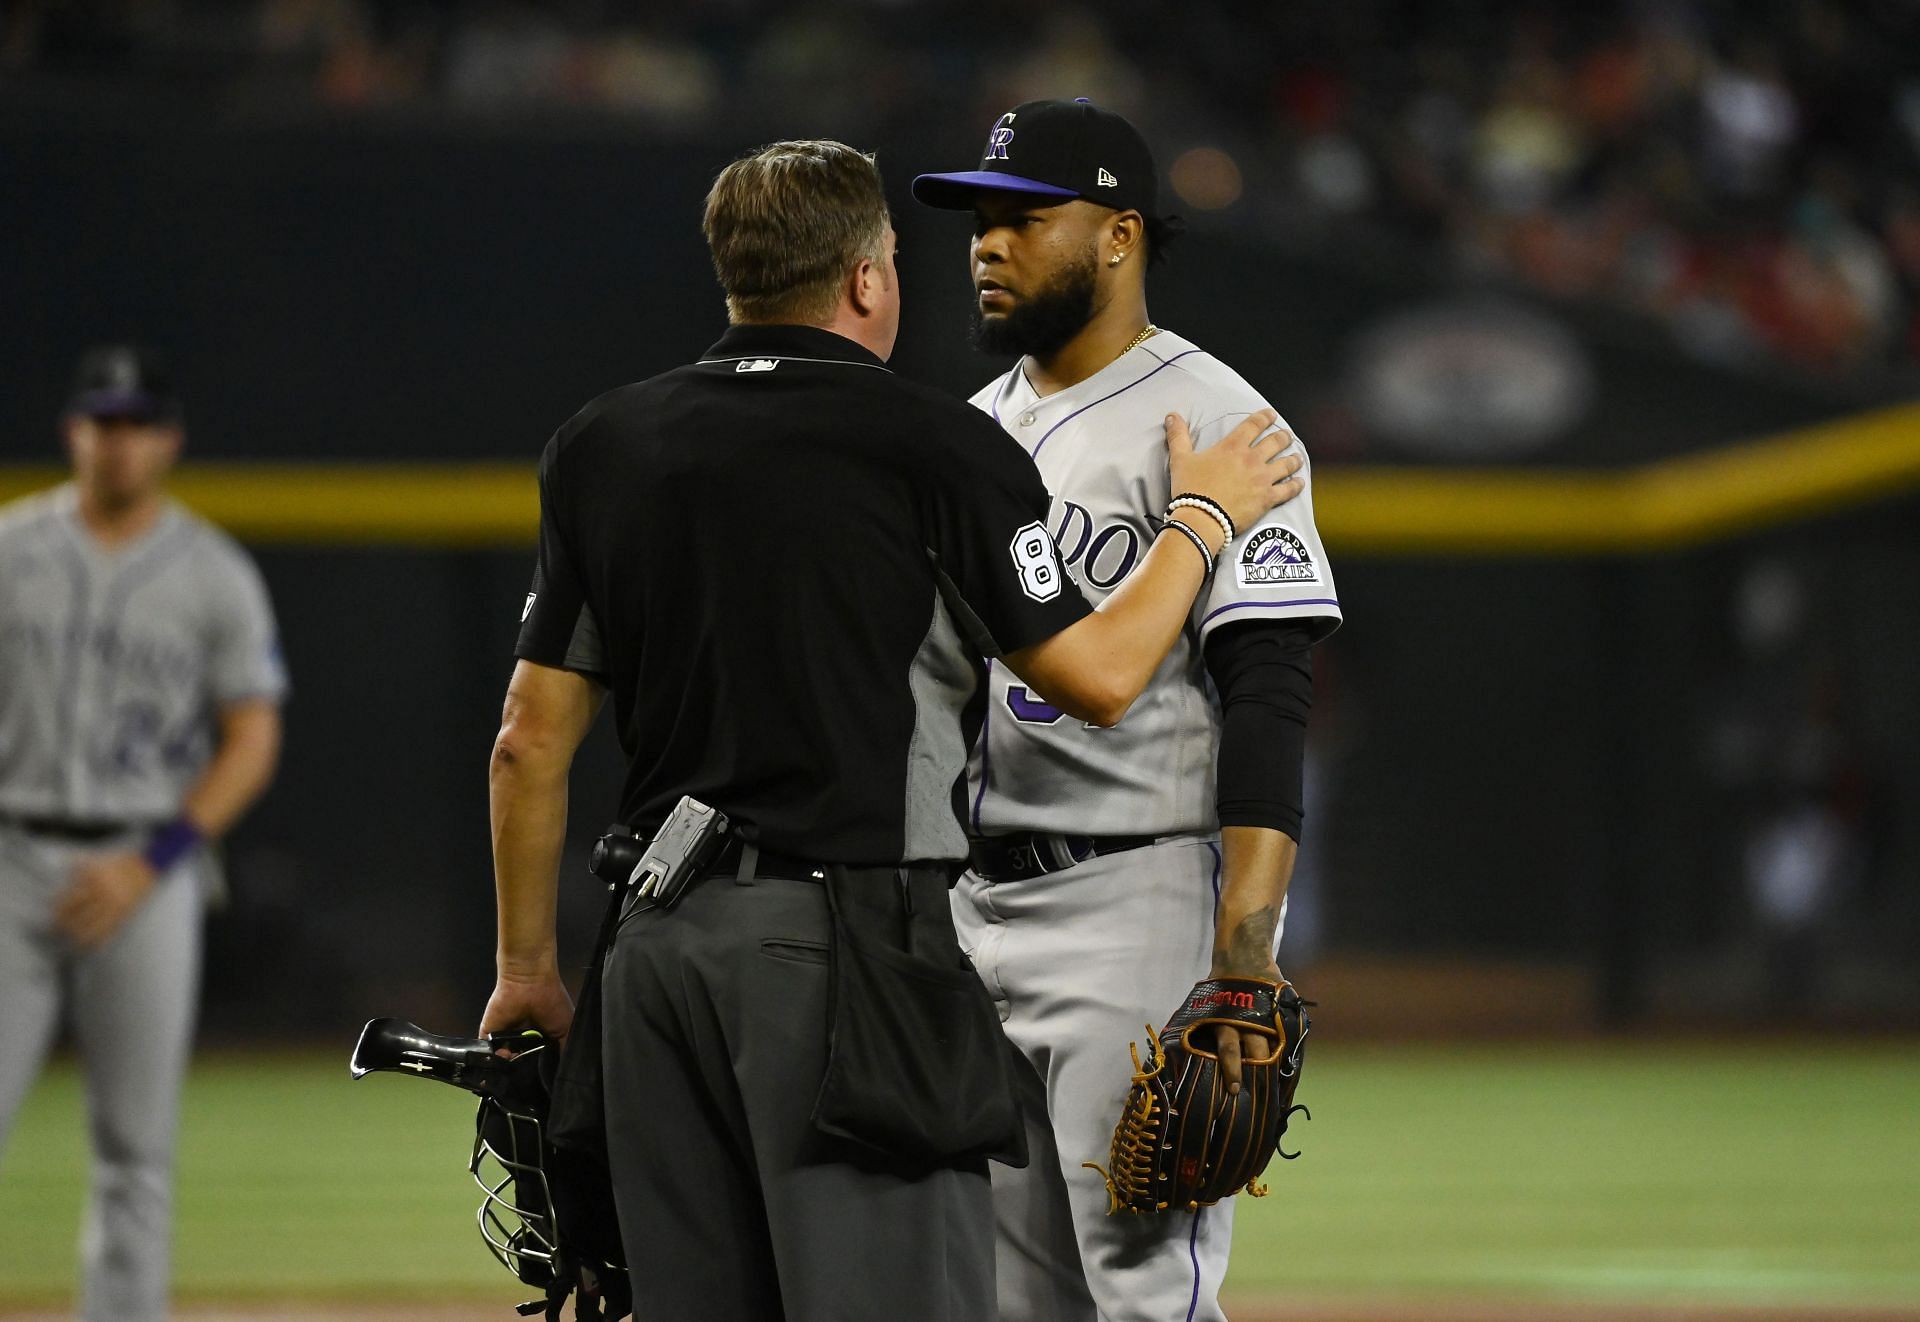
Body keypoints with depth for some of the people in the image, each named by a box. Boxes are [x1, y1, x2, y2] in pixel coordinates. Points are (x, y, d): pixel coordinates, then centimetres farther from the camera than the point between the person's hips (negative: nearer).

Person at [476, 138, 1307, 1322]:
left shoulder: (601, 448, 11)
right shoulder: (933, 445, -4)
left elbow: (530, 745, 11)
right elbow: (1099, 679, -2)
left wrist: (528, 968, 19)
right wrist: (1203, 521, 14)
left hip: (656, 946, 6)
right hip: (848, 936, -6)